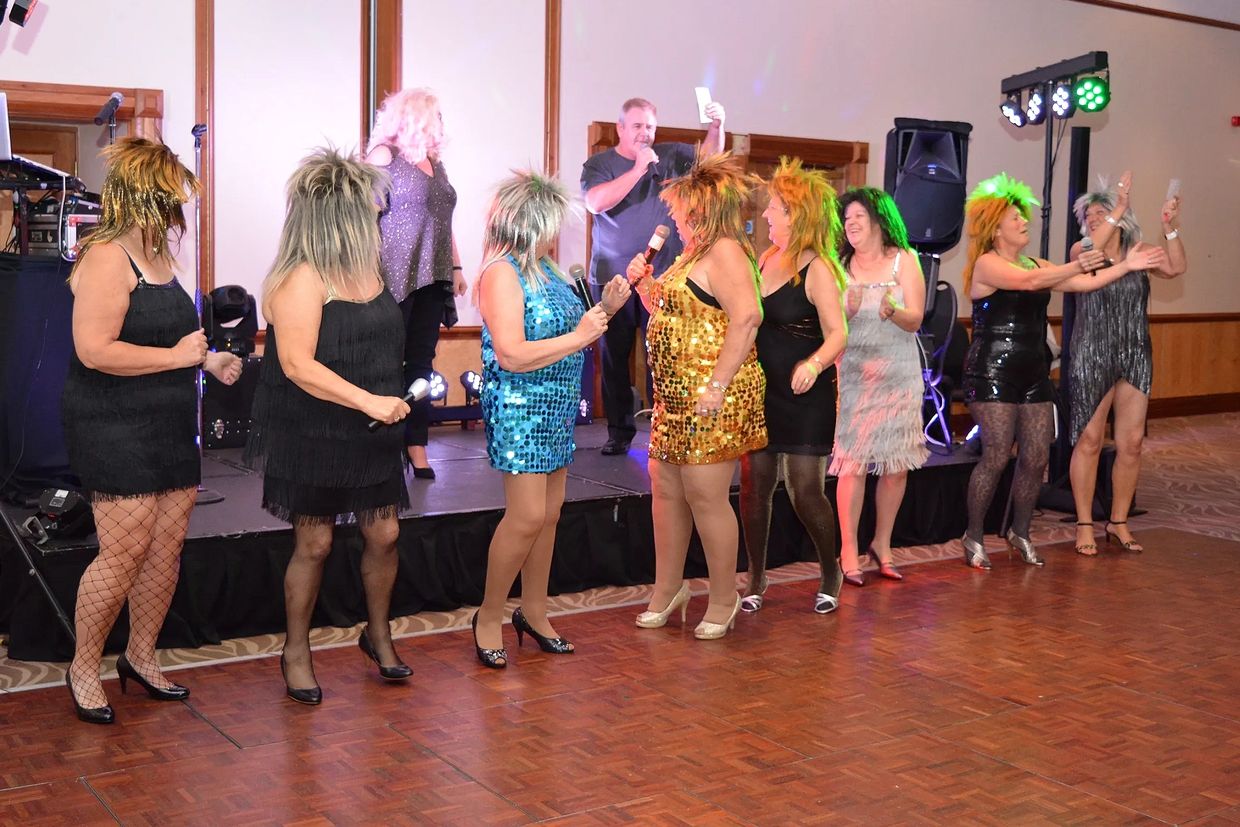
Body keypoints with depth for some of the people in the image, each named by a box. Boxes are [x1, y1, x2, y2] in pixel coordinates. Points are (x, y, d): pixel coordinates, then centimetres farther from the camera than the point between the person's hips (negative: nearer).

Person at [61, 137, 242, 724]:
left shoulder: (157, 255, 15)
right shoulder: (106, 258, -15)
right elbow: (94, 350, -24)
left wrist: (207, 359, 15)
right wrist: (178, 356, -17)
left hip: (169, 428, 9)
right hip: (115, 429, -9)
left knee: (167, 547, 10)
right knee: (126, 550, -7)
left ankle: (140, 658, 26)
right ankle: (83, 669, 12)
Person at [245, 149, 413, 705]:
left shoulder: (363, 268, 7)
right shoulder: (301, 280, -19)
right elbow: (298, 366, -26)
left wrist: (392, 399, 16)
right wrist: (369, 401, -29)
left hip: (370, 434, 7)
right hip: (313, 436, -7)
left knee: (383, 534, 9)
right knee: (314, 543, 4)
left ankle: (378, 634, 31)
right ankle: (296, 651, 23)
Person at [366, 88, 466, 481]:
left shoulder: (434, 163, 19)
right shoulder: (384, 156, -4)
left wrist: (455, 266, 19)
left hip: (432, 279, 7)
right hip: (396, 278, -7)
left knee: (421, 361, 7)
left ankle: (416, 447, 11)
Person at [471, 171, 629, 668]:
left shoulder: (544, 269, 12)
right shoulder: (501, 273, -15)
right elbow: (513, 356, -23)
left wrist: (605, 309, 7)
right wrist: (579, 337, -18)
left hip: (556, 408, 9)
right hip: (519, 409, -9)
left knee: (549, 515, 12)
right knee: (527, 516, -10)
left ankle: (534, 612, 25)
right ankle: (489, 616, 7)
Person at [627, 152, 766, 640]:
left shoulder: (725, 252, -13)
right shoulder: (694, 254, 19)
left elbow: (747, 317, -25)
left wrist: (717, 385, -29)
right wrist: (645, 284, 11)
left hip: (712, 399, -10)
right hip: (676, 396, 10)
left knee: (705, 497, -4)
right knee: (666, 491, 14)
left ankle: (725, 599, 11)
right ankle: (668, 589, 26)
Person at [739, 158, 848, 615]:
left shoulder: (818, 269, -13)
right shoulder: (767, 258, 8)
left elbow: (837, 333, -19)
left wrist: (815, 363, -36)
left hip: (804, 395, -6)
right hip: (760, 389, 6)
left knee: (806, 491, -1)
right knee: (754, 485, 6)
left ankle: (831, 573, 23)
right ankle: (756, 578, 21)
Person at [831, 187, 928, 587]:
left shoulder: (904, 260, 4)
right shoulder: (841, 266, 5)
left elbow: (915, 320, -5)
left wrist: (892, 311, -26)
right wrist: (848, 311, -20)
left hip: (898, 375, 1)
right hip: (852, 375, -1)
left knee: (896, 466, 4)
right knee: (852, 463, -7)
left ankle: (882, 545, 19)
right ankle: (848, 553, 1)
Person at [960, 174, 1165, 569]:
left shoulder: (1037, 264, 15)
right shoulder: (986, 263, -8)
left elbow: (1084, 283, 9)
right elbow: (1028, 281, -25)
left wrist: (1126, 266, 1)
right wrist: (1076, 265, -34)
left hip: (1033, 372, 7)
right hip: (993, 373, -7)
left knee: (1036, 458, 5)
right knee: (996, 456, -8)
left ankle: (1020, 532, 22)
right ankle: (973, 537, 6)